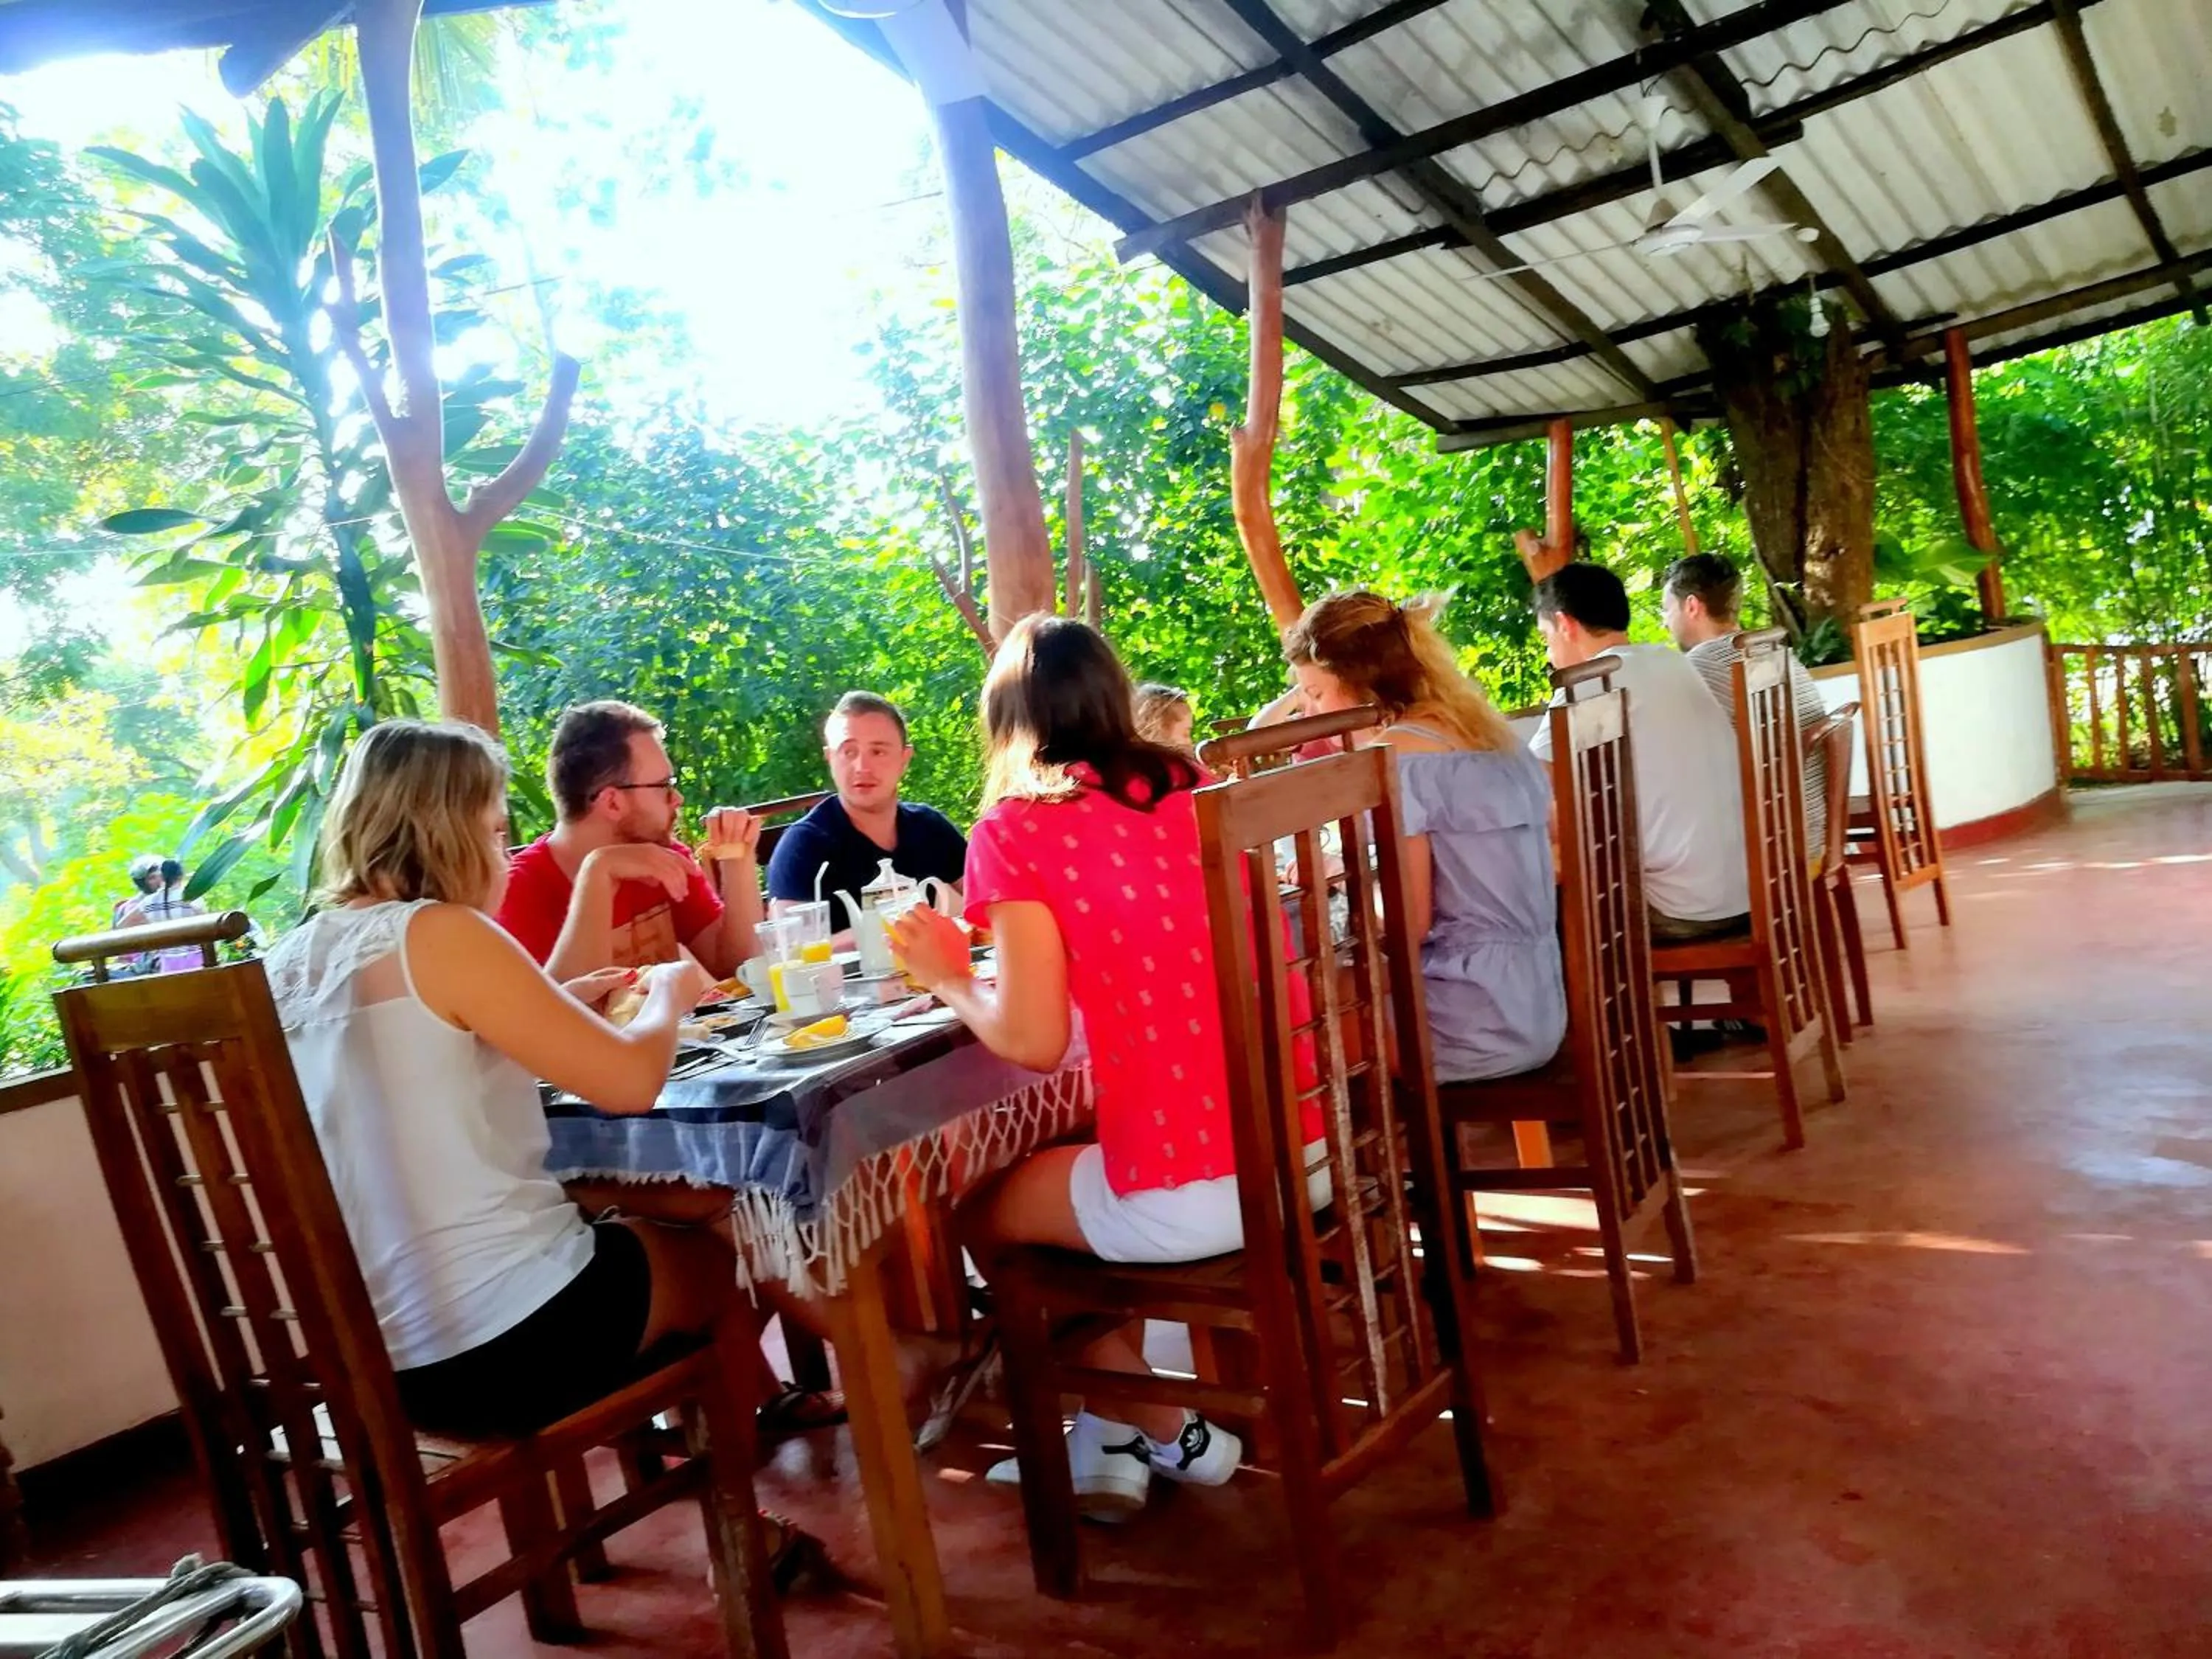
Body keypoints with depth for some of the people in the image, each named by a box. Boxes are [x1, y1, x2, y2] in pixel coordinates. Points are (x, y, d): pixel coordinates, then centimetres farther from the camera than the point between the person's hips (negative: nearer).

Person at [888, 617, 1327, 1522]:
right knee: (1066, 1174, 33)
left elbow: (1033, 1040, -12)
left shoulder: (1016, 831, -9)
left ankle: (1169, 1433, 32)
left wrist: (952, 980, 7)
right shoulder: (1194, 790, 9)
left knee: (982, 1212, 22)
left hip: (1193, 1192, -7)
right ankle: (1114, 1439, 35)